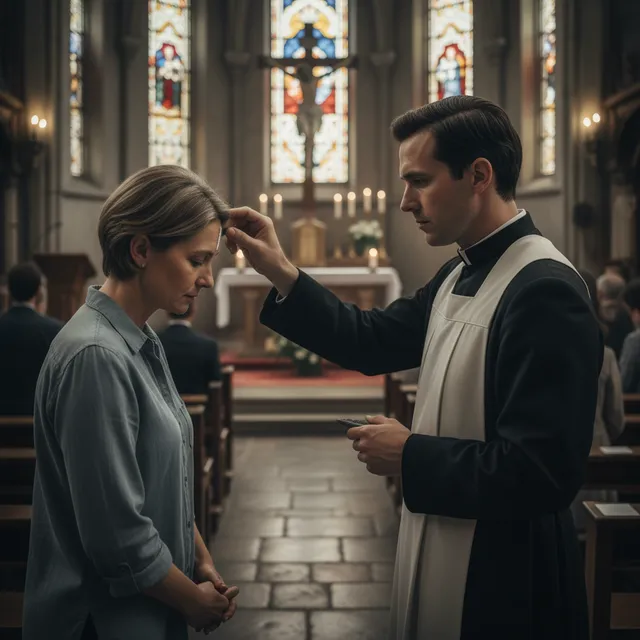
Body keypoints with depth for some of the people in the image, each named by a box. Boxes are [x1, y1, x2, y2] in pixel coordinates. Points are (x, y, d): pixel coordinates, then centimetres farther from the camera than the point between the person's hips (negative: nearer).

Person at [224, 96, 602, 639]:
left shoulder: (545, 291, -24)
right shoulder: (460, 276, 5)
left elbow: (541, 472, -28)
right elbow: (373, 341, 10)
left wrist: (409, 455, -18)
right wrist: (282, 274, 0)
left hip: (502, 582, -8)